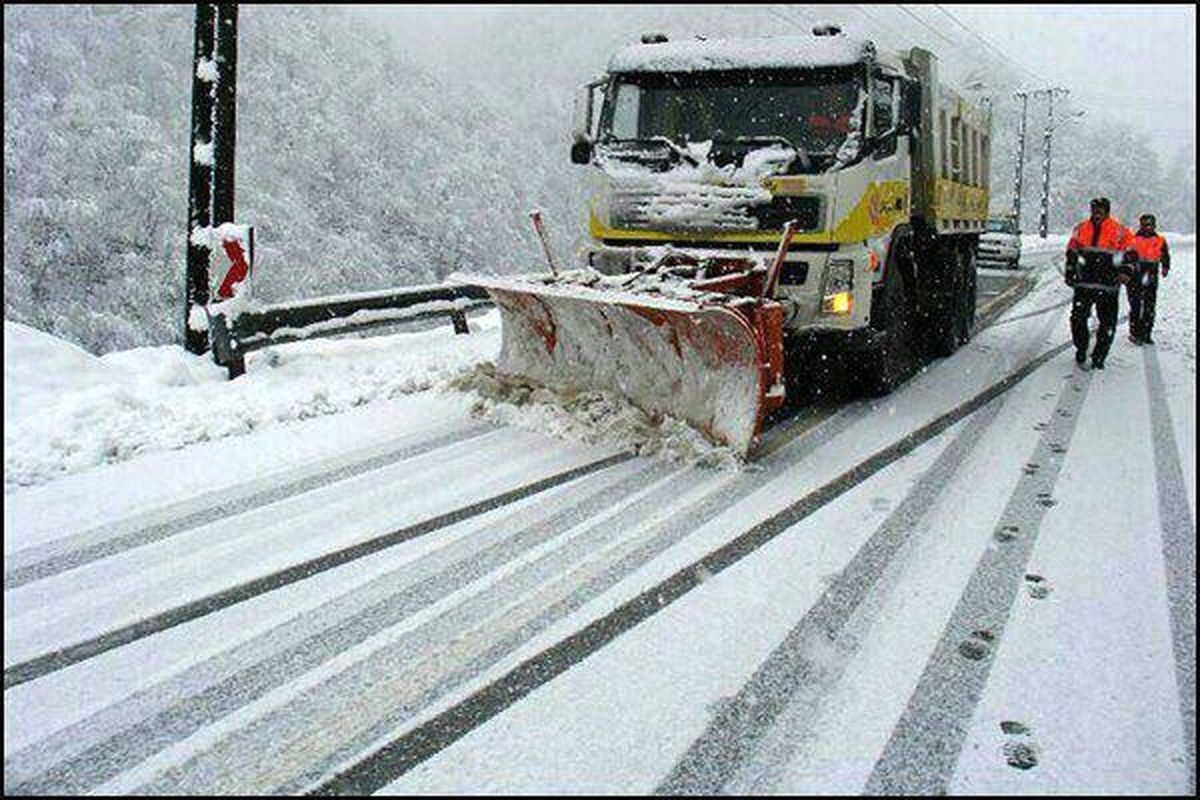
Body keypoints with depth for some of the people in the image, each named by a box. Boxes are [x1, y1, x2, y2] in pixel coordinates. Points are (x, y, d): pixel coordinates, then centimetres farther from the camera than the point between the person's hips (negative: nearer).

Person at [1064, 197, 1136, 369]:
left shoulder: (1119, 231, 2)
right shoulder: (1081, 229, 10)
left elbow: (1130, 254, 4)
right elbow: (1072, 253, 19)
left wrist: (1125, 271, -10)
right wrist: (1069, 272, 13)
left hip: (1108, 285, -2)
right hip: (1084, 282, 2)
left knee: (1107, 323, 0)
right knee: (1078, 317, -6)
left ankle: (1099, 356, 11)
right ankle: (1081, 350, 12)